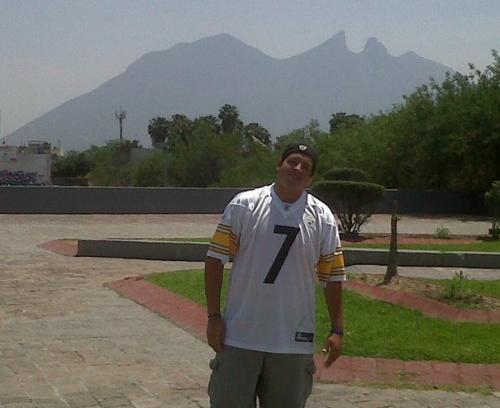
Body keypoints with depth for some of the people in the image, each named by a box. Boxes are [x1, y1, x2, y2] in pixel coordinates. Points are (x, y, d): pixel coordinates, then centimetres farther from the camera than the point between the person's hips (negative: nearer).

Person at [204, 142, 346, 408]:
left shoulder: (322, 217, 3)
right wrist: (213, 316, -6)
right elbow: (215, 259, -2)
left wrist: (337, 330, 2)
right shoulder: (244, 205, -2)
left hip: (294, 342, 2)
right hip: (240, 336, -1)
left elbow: (333, 277, 6)